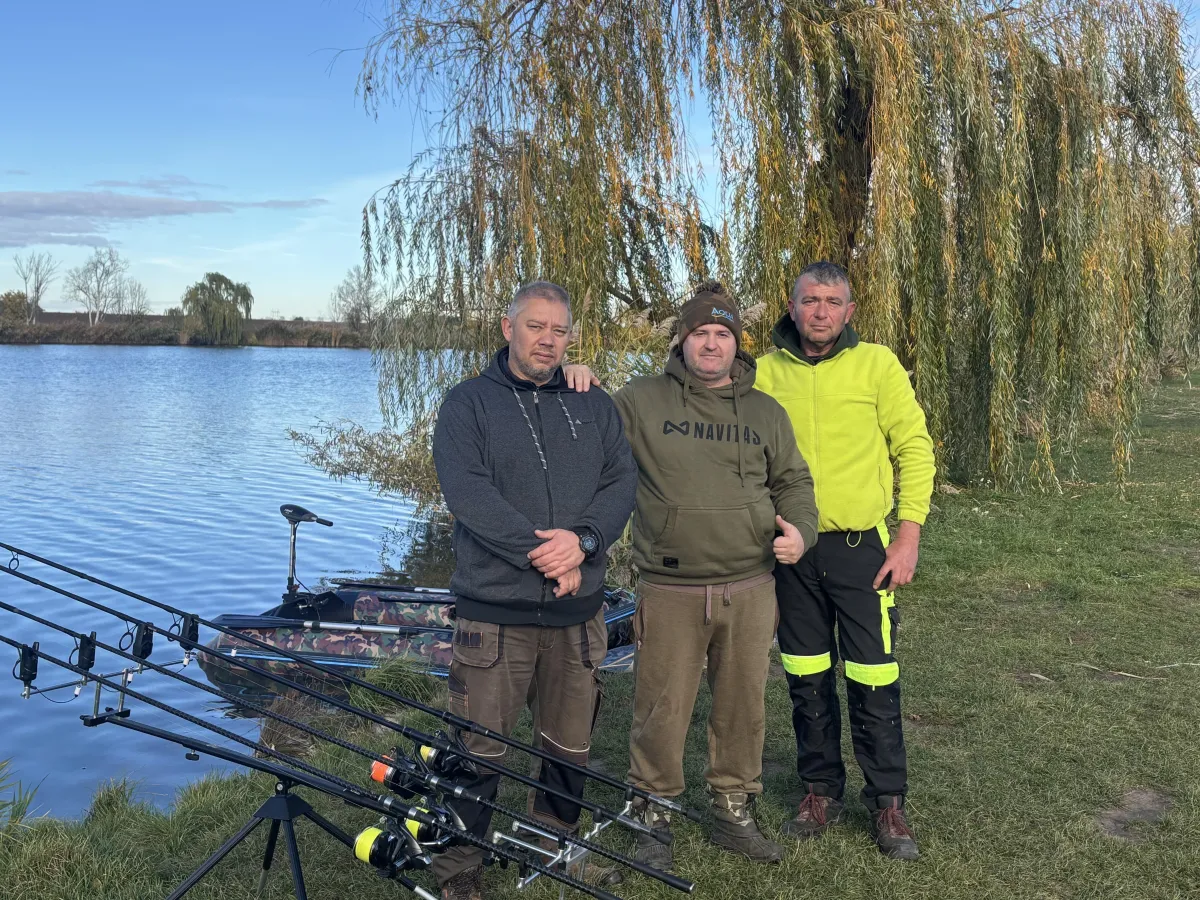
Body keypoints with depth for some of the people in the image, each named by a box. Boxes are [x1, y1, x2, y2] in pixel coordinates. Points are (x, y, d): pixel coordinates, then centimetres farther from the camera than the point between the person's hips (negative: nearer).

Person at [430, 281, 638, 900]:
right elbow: (467, 490, -12)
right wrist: (540, 552, -18)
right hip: (495, 610, -3)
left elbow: (622, 481, 3)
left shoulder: (594, 406, 12)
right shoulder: (467, 403, 1)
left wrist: (583, 539, -16)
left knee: (570, 746, 14)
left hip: (578, 608, 4)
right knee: (479, 750, 1)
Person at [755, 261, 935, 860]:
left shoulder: (877, 364, -1)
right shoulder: (765, 372, 4)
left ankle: (888, 802, 19)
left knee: (874, 683, 2)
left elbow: (916, 450, -1)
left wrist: (908, 538, -7)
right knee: (807, 682, 12)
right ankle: (821, 793, 28)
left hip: (861, 548, -2)